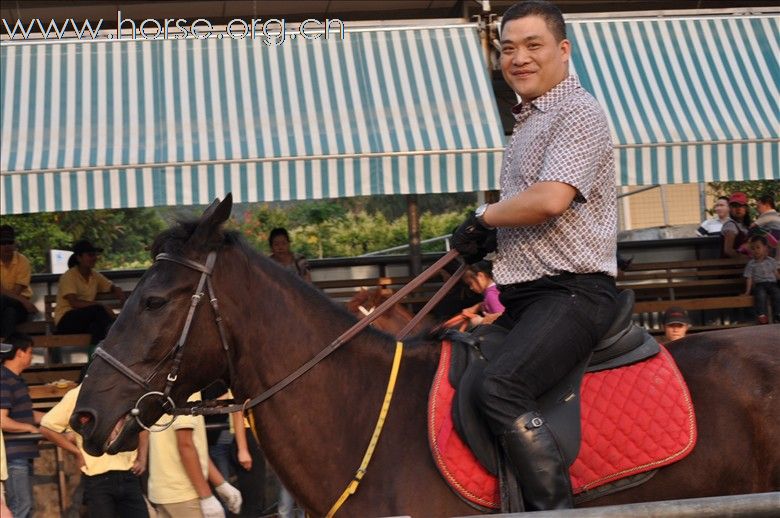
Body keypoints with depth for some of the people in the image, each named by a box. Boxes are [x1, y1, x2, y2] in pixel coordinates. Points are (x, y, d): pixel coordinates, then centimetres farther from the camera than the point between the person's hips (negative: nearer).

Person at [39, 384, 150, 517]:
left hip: (129, 476, 3)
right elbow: (46, 428, -1)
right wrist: (78, 452, -2)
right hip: (97, 478, -3)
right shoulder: (78, 395, -3)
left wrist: (141, 459, 8)